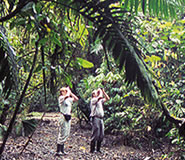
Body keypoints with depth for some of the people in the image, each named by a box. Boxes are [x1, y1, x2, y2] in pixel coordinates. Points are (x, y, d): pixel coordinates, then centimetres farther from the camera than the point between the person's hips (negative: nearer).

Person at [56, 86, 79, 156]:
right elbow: (67, 96, -28)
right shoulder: (61, 98, -8)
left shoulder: (69, 99, 15)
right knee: (63, 134, -9)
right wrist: (69, 91, -9)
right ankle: (58, 151, -6)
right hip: (63, 117, -8)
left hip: (68, 117, 8)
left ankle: (62, 150, 17)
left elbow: (76, 99, 15)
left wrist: (71, 93, 11)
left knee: (66, 134, 10)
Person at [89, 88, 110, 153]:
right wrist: (100, 91, -3)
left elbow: (107, 98, 21)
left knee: (101, 135, 6)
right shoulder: (93, 100, -4)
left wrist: (103, 91, 16)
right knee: (95, 135, -9)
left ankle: (98, 149, 13)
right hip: (95, 118, -8)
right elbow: (100, 97, -20)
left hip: (101, 118, 8)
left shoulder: (100, 100, 21)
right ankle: (92, 150, -3)